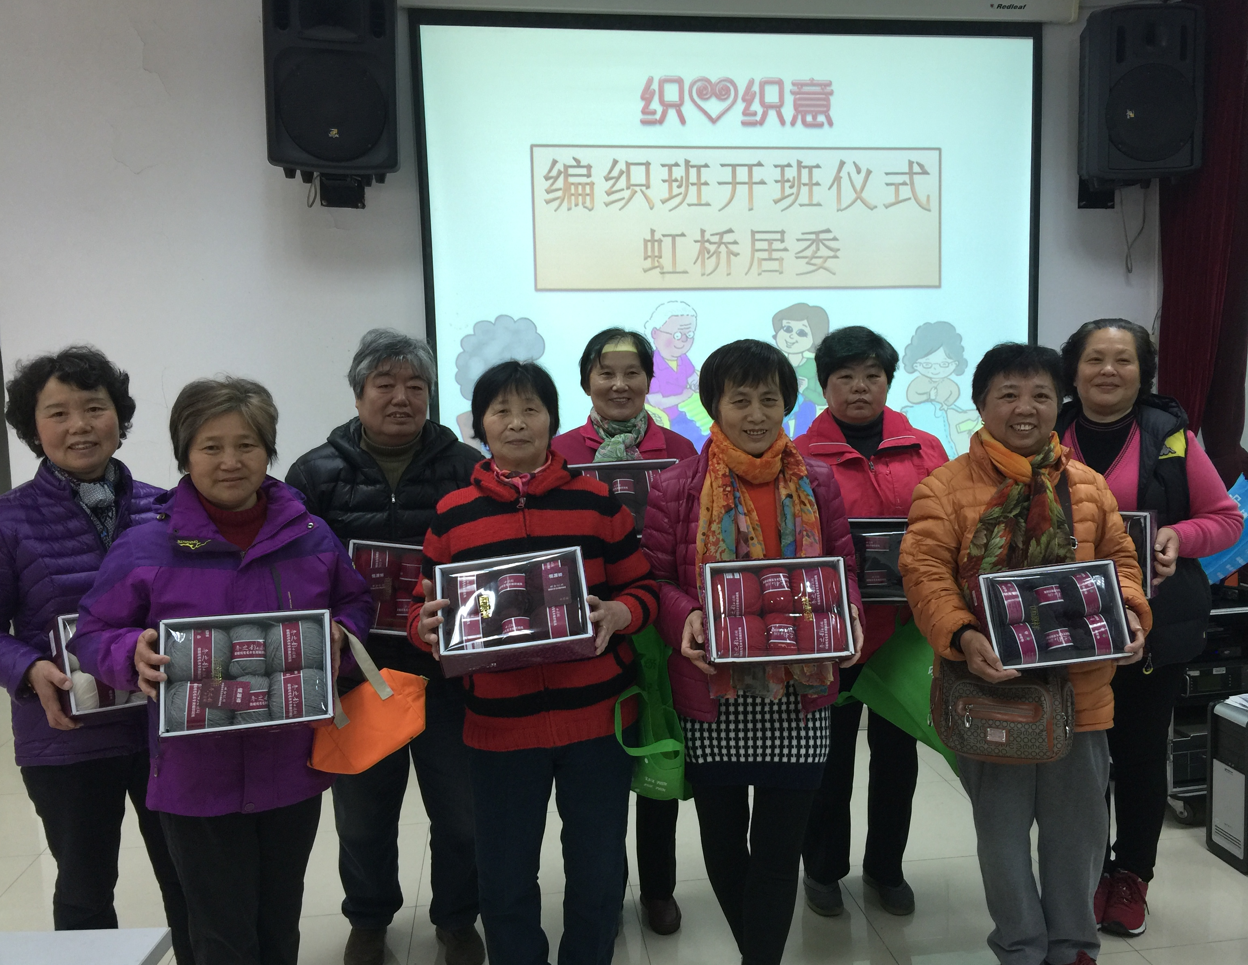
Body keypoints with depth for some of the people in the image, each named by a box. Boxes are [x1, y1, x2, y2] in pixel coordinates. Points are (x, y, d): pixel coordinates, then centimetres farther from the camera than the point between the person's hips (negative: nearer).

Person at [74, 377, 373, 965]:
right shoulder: (144, 548, -8)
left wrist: (340, 634, -8)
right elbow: (94, 634, 0)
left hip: (293, 768, 3)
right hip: (198, 779, -3)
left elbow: (355, 602, 13)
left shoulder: (311, 537, 0)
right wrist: (134, 654, -21)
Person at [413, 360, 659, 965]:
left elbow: (643, 588, 6)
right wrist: (425, 625, -14)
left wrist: (619, 613, -15)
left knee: (598, 875, 14)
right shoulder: (452, 514, 2)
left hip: (596, 716, 0)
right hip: (498, 724, 0)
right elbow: (429, 612, 8)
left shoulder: (595, 500, 1)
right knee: (505, 879, 13)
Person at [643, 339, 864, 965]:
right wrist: (685, 618, -21)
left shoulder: (816, 483, 5)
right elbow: (656, 577, -2)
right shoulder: (677, 488, -1)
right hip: (713, 694, 0)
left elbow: (842, 566, 9)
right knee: (722, 837, 15)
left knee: (780, 843, 4)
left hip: (799, 694, 0)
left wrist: (846, 613, -11)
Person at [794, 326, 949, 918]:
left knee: (897, 751, 16)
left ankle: (885, 866, 37)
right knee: (830, 754, 11)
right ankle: (823, 868, 32)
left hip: (907, 625, 3)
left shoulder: (925, 450, 4)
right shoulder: (800, 458, -5)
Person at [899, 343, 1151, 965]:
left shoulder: (1088, 485, 7)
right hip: (992, 686, -3)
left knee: (1079, 826, 17)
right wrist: (962, 636, -27)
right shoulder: (946, 487, -7)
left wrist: (1127, 611, -7)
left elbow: (1118, 558, 13)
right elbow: (925, 572, -13)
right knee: (1002, 830, 11)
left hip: (1079, 687, 4)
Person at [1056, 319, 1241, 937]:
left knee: (1141, 752, 10)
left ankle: (1131, 876, 29)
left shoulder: (1170, 437, -3)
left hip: (1155, 627, 0)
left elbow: (1226, 518, 4)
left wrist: (1177, 536, -15)